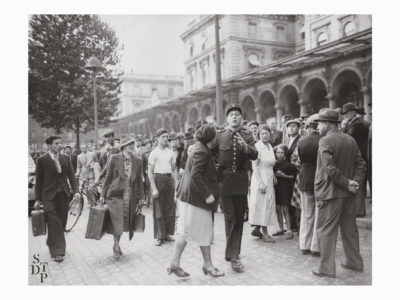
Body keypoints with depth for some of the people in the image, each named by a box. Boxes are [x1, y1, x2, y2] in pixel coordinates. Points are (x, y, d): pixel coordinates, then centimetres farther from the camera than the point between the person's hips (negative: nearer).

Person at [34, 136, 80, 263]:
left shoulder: (66, 158, 8)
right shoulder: (42, 160, -3)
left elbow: (71, 176, 8)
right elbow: (39, 180, 0)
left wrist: (75, 190, -7)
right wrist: (38, 199, -1)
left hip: (63, 195, 4)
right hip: (49, 196, -4)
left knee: (61, 223, 10)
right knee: (54, 223, -6)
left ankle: (52, 244, 31)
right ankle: (57, 252, 0)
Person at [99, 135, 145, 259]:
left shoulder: (138, 161, 4)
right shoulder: (114, 158, -4)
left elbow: (139, 180, 8)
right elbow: (108, 177, 1)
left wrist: (141, 197, 8)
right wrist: (103, 194, 1)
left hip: (130, 197, 3)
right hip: (115, 195, -3)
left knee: (125, 223, 8)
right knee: (117, 222, -4)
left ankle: (116, 245, 28)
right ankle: (116, 246, 15)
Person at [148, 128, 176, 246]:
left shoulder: (170, 152, 12)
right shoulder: (154, 153, -4)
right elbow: (150, 172, -7)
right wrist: (154, 188, -14)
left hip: (169, 179, 5)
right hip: (158, 179, -5)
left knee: (170, 209, 9)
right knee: (159, 210, 1)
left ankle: (168, 233, 20)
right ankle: (159, 236, 10)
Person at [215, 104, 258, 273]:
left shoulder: (247, 135, 4)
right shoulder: (219, 135, 2)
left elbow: (254, 156, -9)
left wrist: (246, 147, -26)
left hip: (241, 181, 2)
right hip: (224, 180, -2)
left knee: (239, 219, 9)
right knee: (230, 218, -3)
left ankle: (232, 253, 25)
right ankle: (233, 256, 6)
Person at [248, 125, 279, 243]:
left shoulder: (269, 146, 10)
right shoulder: (257, 146, -13)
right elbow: (255, 166, -16)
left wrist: (273, 176, 6)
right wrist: (261, 183, -19)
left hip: (269, 180, 8)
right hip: (260, 180, -8)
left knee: (268, 205, 12)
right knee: (262, 205, 0)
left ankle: (256, 229, 24)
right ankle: (265, 233, 11)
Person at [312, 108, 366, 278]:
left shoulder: (325, 141, -15)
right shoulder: (350, 140, 8)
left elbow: (331, 168, -23)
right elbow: (361, 164, 6)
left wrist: (347, 183, -14)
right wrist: (355, 182, -3)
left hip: (330, 192, -7)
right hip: (348, 193, 8)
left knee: (326, 230, 2)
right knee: (349, 228, 18)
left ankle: (327, 268, 7)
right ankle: (355, 262, 30)